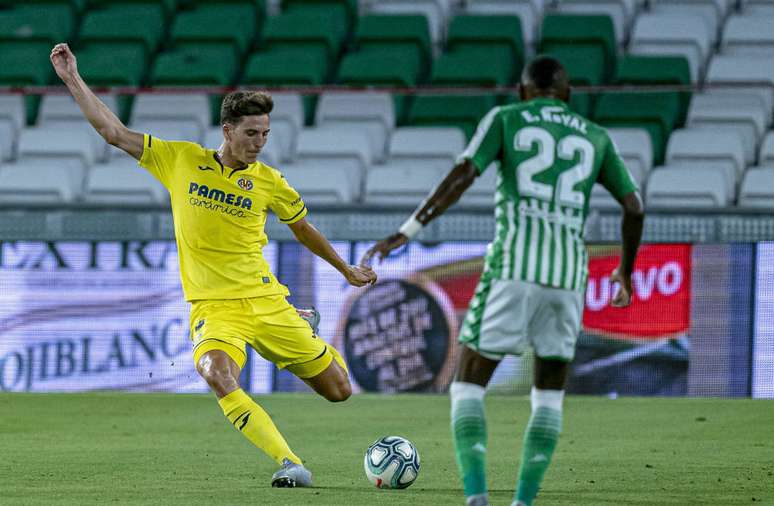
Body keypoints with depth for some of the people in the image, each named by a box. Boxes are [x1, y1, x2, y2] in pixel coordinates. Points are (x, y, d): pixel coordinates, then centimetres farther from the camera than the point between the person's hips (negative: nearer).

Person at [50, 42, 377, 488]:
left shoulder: (269, 182, 1)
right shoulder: (180, 160, 0)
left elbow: (303, 229, 19)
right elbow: (114, 132, 4)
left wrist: (346, 270, 29)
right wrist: (73, 80, 0)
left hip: (265, 300, 2)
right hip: (214, 306, -2)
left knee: (339, 390, 5)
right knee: (218, 375, -35)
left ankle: (304, 328, 41)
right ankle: (291, 466, -33)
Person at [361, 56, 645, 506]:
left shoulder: (504, 119, 11)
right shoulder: (594, 137, 20)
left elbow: (461, 176, -6)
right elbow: (635, 207, 14)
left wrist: (407, 232, -7)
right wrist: (626, 271, 29)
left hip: (513, 265, -3)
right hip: (569, 272, 3)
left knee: (468, 385, 6)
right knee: (550, 396, 17)